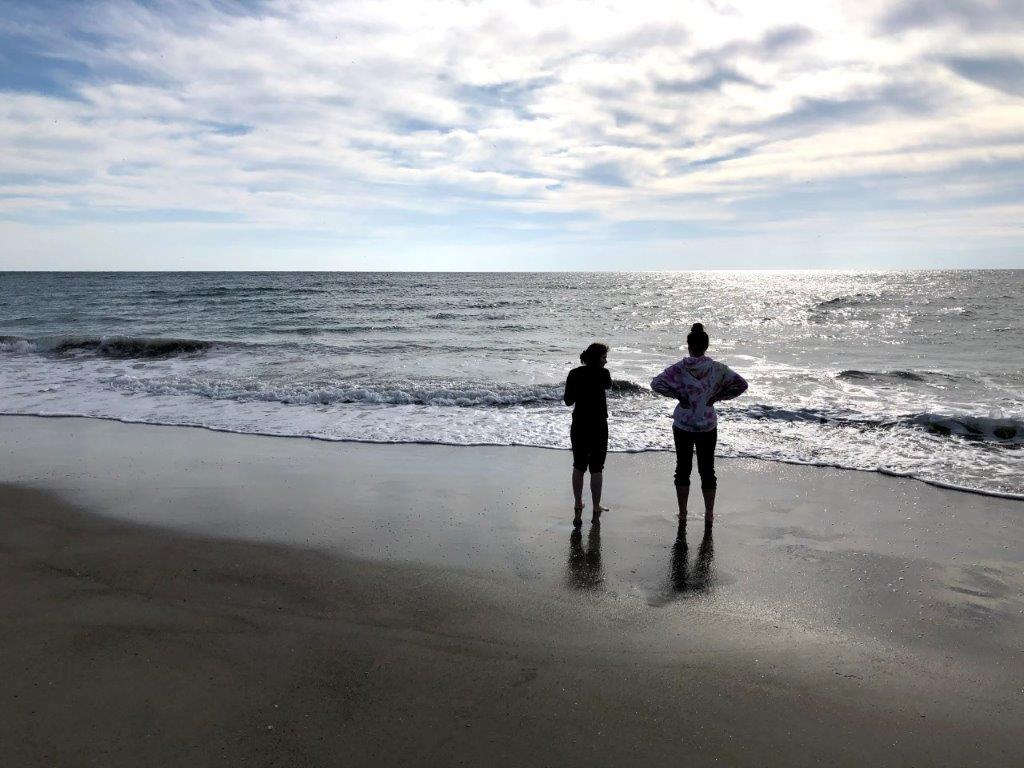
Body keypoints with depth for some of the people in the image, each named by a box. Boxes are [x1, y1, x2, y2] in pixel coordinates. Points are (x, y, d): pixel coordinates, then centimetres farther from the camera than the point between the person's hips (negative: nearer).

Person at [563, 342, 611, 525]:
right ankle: (596, 510, 13)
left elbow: (568, 401, 5)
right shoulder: (602, 374, -10)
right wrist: (598, 367, 12)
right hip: (598, 426, -3)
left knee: (578, 467, 16)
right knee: (596, 469, 7)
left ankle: (578, 507, 22)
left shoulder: (574, 374, 0)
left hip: (578, 426, 3)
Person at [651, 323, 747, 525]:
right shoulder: (717, 368, -7)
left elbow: (656, 383, -16)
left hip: (683, 426, -1)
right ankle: (709, 515, 18)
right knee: (707, 470, 11)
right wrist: (717, 396, -1)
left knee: (683, 468, 11)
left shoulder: (679, 368, -11)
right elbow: (741, 384, -7)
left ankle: (682, 513, 18)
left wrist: (677, 395, -6)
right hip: (708, 426, 1)